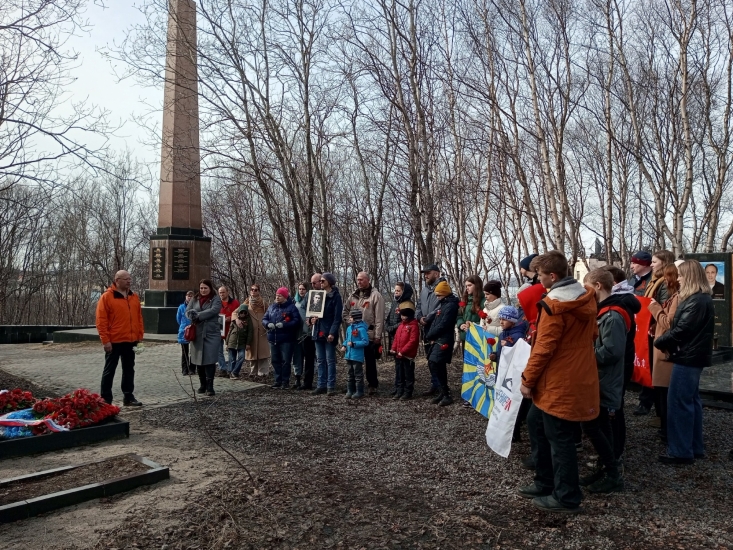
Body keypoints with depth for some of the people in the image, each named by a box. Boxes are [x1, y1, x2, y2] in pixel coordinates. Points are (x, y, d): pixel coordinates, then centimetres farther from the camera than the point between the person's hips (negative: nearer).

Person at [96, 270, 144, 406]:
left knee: (129, 370, 11)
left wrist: (140, 336, 8)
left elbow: (139, 318, 14)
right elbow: (101, 321, -11)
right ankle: (105, 399, 13)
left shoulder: (134, 297, 10)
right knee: (109, 370, 4)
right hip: (114, 342, -5)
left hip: (130, 341, 6)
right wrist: (105, 340, -15)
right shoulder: (107, 297, -8)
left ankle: (128, 397, 20)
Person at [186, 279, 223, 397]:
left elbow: (213, 311, -16)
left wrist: (197, 316, -16)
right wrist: (194, 316, -18)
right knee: (198, 360, 9)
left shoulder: (216, 299, 1)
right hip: (197, 334, 4)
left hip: (212, 334, -4)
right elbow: (188, 311, 4)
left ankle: (210, 386, -2)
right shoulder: (195, 299, 14)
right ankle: (203, 384, 22)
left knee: (210, 360, -8)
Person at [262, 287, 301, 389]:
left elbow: (296, 321, -13)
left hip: (286, 339, -6)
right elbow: (264, 319, 13)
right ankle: (278, 380, 20)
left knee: (286, 361, -2)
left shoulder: (291, 307, -5)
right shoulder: (271, 307, 13)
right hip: (273, 339, 6)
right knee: (275, 361, 10)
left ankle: (285, 382, 7)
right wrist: (268, 324, -10)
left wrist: (284, 325, -23)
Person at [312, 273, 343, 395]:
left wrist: (332, 332, -19)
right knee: (321, 360, 9)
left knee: (330, 360, -1)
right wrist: (312, 318, -2)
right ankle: (322, 385, 15)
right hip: (318, 332, 7)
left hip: (329, 333, -6)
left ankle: (331, 386, 3)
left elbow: (337, 317, -12)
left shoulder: (336, 296, -6)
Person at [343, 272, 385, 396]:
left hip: (370, 335, -6)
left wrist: (378, 336, -13)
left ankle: (372, 385, 13)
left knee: (370, 361, 1)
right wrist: (349, 320, 1)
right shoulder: (353, 296, 13)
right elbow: (345, 312, 21)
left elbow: (379, 318, -10)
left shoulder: (375, 295, -6)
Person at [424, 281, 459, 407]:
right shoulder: (442, 304, 17)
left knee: (434, 364, -13)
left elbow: (442, 325, -19)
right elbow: (435, 322, 18)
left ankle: (446, 394, -6)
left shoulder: (451, 305, -14)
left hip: (444, 340, -10)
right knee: (438, 366, 11)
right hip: (438, 339, 10)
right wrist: (430, 336, 4)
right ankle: (444, 392, 19)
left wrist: (428, 336, -9)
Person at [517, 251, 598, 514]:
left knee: (559, 438, 3)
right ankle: (545, 482, 29)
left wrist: (527, 379, -10)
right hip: (577, 376, 10)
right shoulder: (586, 298, 6)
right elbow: (591, 334, 15)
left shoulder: (554, 305, -21)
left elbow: (544, 348, -20)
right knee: (536, 422, 20)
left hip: (559, 382, -10)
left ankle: (566, 497, 17)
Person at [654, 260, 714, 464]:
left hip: (687, 357, -11)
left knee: (678, 402, -5)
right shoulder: (702, 298, 14)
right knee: (691, 401, 15)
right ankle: (694, 447, 24)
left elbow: (682, 330, -21)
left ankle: (681, 451, 1)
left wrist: (659, 342, -7)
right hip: (693, 356, 11)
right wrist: (667, 342, 3)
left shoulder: (696, 301, -19)